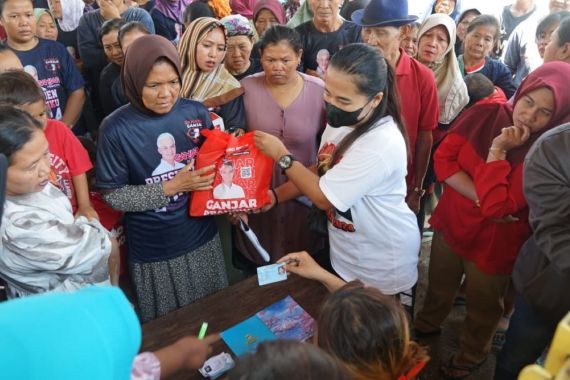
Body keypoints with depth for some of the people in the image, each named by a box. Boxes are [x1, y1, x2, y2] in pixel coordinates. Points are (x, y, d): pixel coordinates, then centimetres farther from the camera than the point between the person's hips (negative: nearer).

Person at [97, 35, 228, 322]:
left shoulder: (196, 113, -6)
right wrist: (171, 187, -19)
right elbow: (113, 196, -10)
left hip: (202, 238, 3)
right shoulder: (116, 129, -15)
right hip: (153, 251, -3)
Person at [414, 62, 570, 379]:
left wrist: (497, 150, -30)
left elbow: (496, 205, -29)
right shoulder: (485, 115, -13)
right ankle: (426, 326, 56)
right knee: (439, 286, 27)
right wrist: (480, 197, -23)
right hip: (451, 223, 4)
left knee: (482, 308, 21)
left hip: (493, 242, -3)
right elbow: (443, 160, -14)